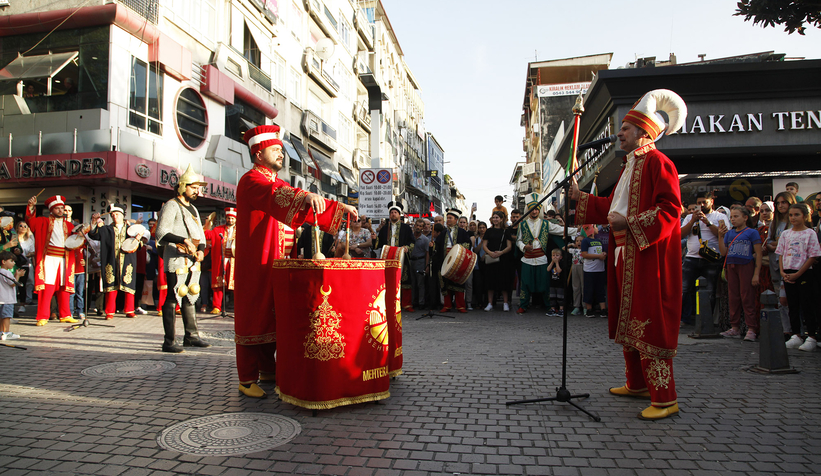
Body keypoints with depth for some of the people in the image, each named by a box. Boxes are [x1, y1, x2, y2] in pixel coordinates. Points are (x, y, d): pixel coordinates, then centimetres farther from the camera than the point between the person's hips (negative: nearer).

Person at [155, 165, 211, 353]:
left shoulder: (192, 208, 20)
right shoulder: (171, 206, -5)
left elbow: (200, 234, 20)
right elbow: (161, 233, -15)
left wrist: (201, 249, 0)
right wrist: (183, 240, -26)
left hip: (193, 261, 8)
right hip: (176, 260, -8)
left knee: (190, 298, 13)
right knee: (173, 299, -6)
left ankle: (191, 337, 21)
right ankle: (168, 342, -2)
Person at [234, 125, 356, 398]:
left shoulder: (279, 184, 18)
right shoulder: (251, 181, -9)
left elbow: (307, 208, 15)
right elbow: (274, 195, -32)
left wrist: (340, 209, 4)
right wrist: (306, 196, -49)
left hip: (275, 262, 8)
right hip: (254, 263, -8)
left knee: (272, 314, 12)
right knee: (253, 316, -4)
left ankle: (268, 369, 23)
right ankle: (247, 379, 3)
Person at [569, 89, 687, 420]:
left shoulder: (657, 163, -9)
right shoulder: (630, 166, 21)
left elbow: (670, 209, -18)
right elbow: (611, 207, 25)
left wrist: (630, 223, -22)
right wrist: (580, 197, 22)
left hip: (648, 256, -10)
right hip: (625, 255, 10)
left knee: (648, 322, -10)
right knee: (628, 320, 14)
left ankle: (664, 398, -3)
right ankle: (637, 384, 26)